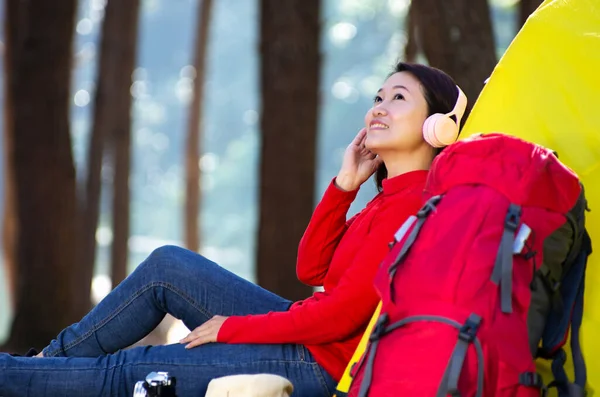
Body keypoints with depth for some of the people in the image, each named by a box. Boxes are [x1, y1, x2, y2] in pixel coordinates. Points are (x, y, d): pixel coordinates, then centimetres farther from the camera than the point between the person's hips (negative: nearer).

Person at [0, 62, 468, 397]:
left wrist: (233, 328, -12)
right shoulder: (393, 195, 10)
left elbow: (342, 311, -24)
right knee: (166, 266, 9)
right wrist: (344, 184, -2)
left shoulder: (413, 204, -22)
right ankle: (53, 357, 18)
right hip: (308, 335, 10)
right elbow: (311, 267, 9)